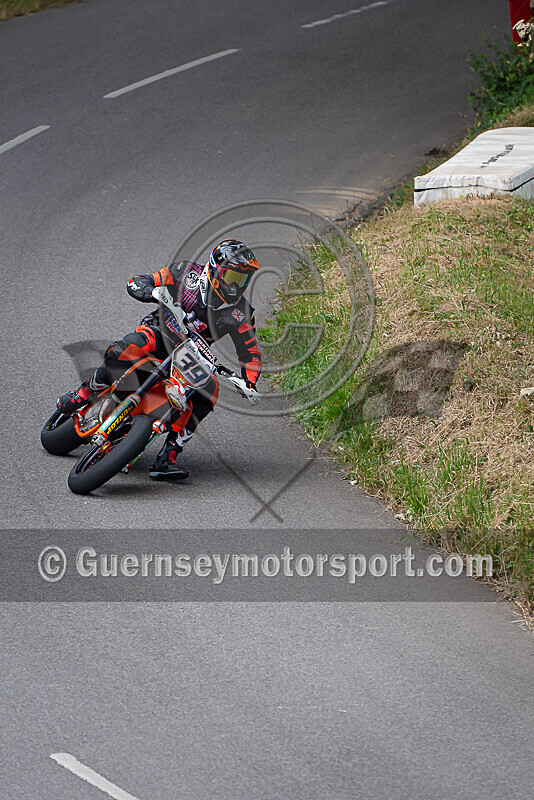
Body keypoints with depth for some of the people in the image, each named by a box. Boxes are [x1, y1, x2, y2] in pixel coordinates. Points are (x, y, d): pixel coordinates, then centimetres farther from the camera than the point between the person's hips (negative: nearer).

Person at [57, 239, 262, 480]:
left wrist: (250, 386, -21)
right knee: (130, 347, -37)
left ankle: (166, 459, -25)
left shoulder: (240, 314, -5)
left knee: (209, 390, -27)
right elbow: (135, 283, -9)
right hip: (158, 332, -3)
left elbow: (251, 354, -2)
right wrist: (155, 291, -33)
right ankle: (86, 392, -12)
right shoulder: (187, 273, -10)